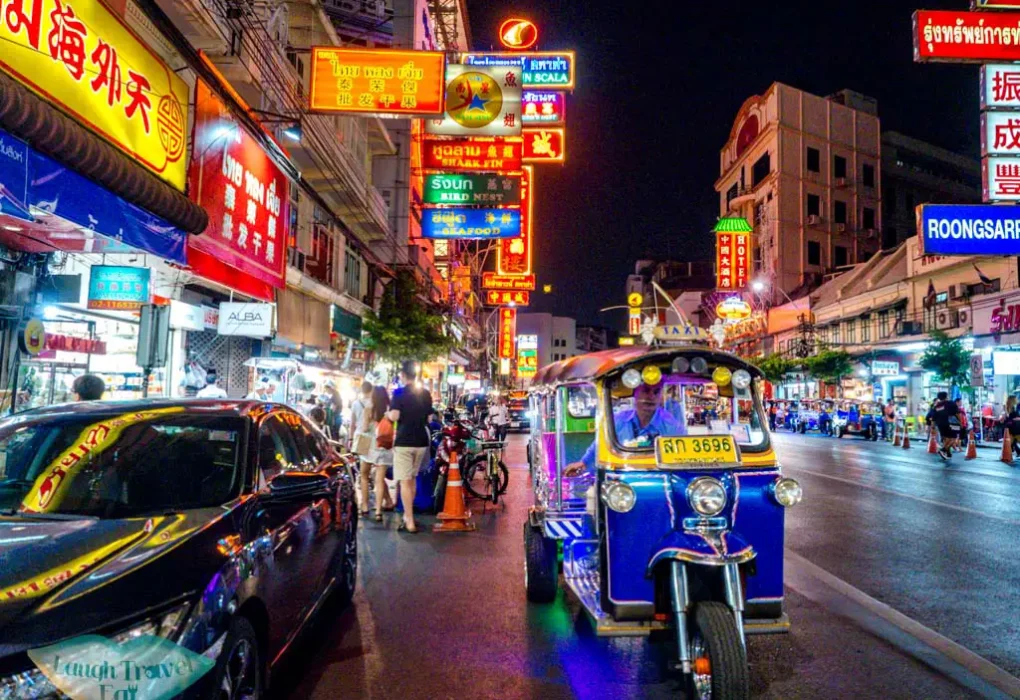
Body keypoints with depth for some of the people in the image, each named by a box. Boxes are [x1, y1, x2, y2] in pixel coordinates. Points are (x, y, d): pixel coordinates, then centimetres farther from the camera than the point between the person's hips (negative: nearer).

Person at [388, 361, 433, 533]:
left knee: (405, 481, -3)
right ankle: (408, 515, 28)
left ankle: (410, 522, -6)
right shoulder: (425, 394, 7)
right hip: (421, 441, 6)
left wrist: (388, 413, 2)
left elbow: (394, 416, -19)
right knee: (412, 479, 19)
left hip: (404, 441, -6)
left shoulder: (399, 393, -10)